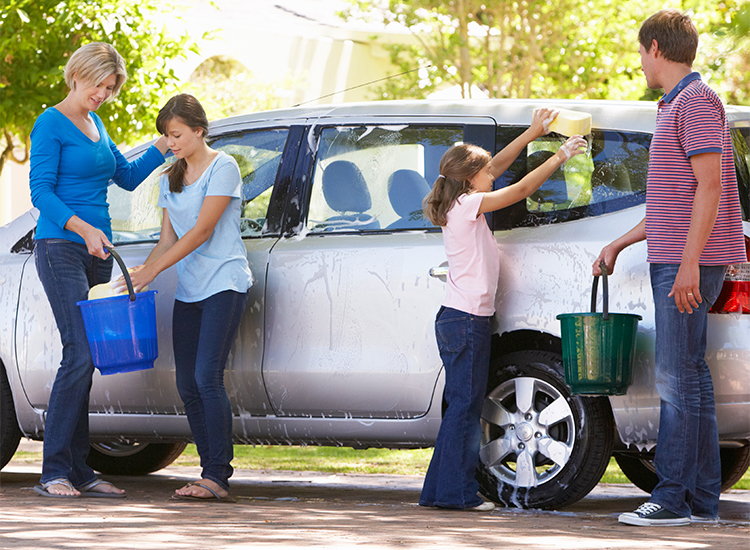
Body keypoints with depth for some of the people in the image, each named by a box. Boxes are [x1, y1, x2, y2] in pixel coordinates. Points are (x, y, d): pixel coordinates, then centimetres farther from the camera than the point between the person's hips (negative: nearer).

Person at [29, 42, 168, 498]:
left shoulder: (95, 124, 18)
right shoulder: (51, 124, -7)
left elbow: (127, 177, 26)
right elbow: (41, 191, -14)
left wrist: (165, 145, 14)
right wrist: (83, 228, -26)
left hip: (96, 254, 8)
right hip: (61, 250, -8)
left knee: (82, 358, 5)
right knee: (81, 354, -16)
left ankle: (79, 470, 6)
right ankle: (54, 472, -15)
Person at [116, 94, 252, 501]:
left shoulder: (222, 168, -6)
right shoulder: (169, 180, 17)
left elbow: (202, 231, -14)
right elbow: (169, 239, 15)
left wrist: (152, 271, -18)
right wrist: (140, 273, -4)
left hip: (224, 283, -8)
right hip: (188, 290, 8)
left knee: (207, 377, -16)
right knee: (187, 384, 2)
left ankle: (217, 477, -16)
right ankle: (213, 474, 6)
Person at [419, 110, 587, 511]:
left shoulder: (461, 204, 13)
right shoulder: (467, 205, -12)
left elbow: (497, 165, 21)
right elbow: (522, 189, -10)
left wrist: (533, 134, 20)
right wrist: (560, 157, -1)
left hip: (459, 319, 10)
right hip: (466, 319, -10)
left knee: (462, 407, 12)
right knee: (465, 406, -8)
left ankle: (439, 491, 13)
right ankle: (457, 492, -7)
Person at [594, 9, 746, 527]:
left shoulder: (697, 102, -11)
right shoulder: (676, 106, 21)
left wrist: (689, 263, -24)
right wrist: (618, 245, 31)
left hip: (689, 265, -10)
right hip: (674, 260, 10)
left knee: (678, 378, -10)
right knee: (690, 378, 9)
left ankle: (673, 497, -10)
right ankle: (702, 499, 11)